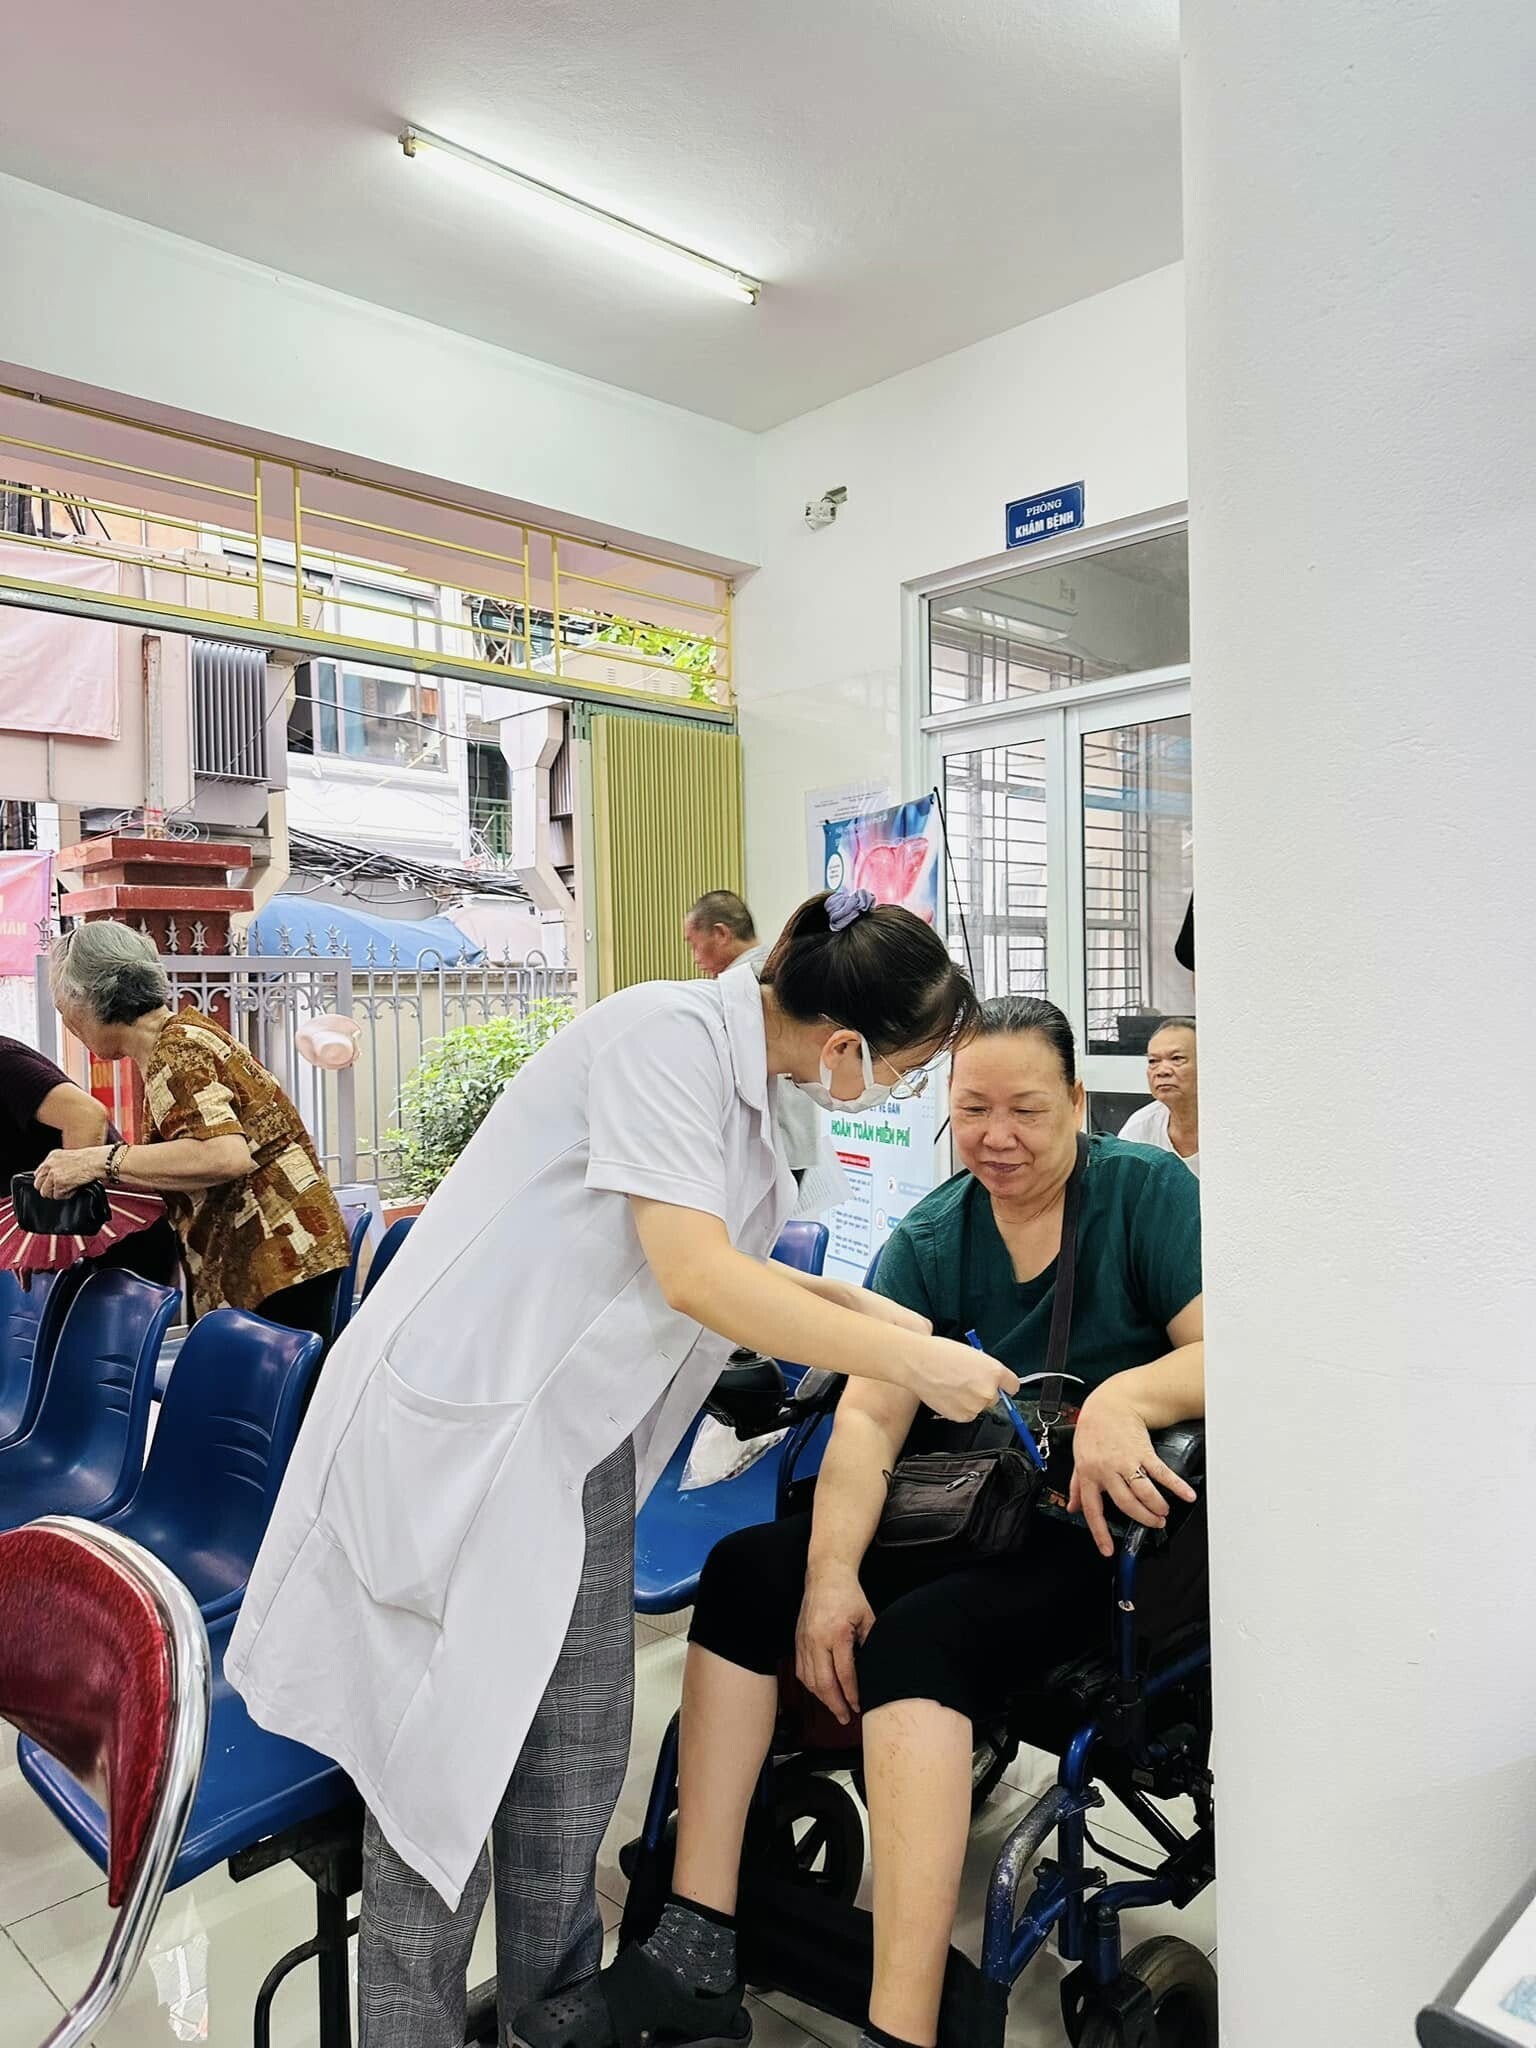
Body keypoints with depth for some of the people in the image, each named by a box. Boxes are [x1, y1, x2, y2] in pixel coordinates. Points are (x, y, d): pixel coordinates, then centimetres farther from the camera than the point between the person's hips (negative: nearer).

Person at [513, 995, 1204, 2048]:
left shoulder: (1149, 1192, -6)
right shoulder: (930, 1239, 4)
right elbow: (868, 1415, -5)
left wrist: (1124, 1396, -38)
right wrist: (832, 1572, -20)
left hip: (1104, 1538, -5)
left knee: (915, 1638, -32)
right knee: (746, 1567, -14)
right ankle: (694, 1954, -12)